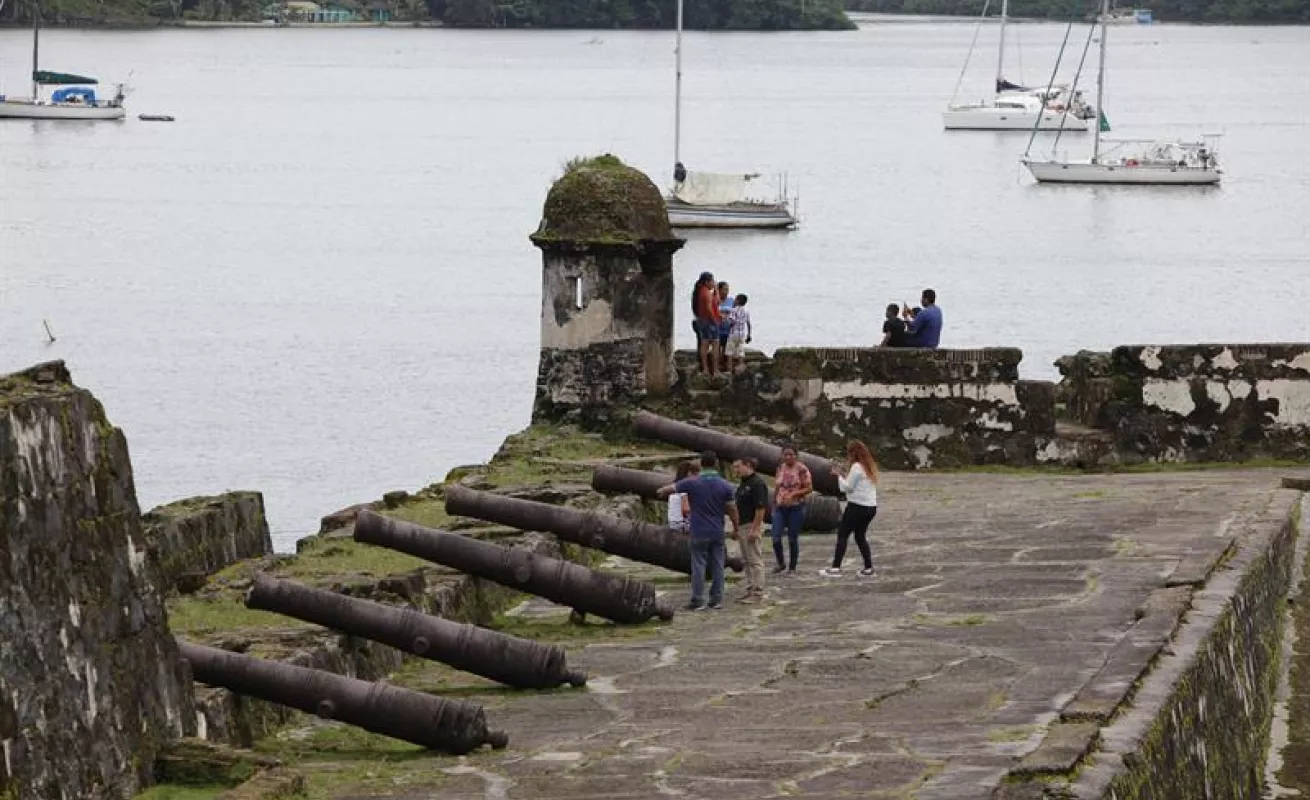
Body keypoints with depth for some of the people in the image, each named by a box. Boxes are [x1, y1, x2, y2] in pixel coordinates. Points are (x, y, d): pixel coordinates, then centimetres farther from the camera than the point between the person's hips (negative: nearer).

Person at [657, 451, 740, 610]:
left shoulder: (692, 483, -10)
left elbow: (671, 488, 3)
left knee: (698, 566, 0)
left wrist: (661, 491, 26)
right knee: (717, 566, 9)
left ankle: (698, 601, -1)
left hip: (699, 533, -2)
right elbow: (732, 509, -2)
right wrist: (736, 528, 12)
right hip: (717, 532, 3)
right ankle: (717, 599, 11)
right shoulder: (725, 486, -5)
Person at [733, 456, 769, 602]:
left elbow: (761, 508, -21)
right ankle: (750, 589, 19)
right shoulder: (743, 483, 14)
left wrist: (755, 529, -24)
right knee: (747, 560, 13)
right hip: (742, 525, 10)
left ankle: (758, 592, -4)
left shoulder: (757, 483, -16)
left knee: (755, 560, -6)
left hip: (752, 526, -10)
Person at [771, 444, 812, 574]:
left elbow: (809, 488, -7)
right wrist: (773, 505, 15)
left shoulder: (801, 469, -6)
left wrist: (793, 494, -18)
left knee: (793, 539, 1)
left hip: (796, 507, -4)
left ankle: (792, 567, 14)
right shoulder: (780, 469, 9)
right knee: (776, 538, -5)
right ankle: (781, 563, 16)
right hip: (780, 508, 4)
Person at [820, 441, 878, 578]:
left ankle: (835, 568, -9)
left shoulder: (857, 467, -12)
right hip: (870, 507, 9)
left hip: (857, 507, -9)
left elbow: (848, 487, -11)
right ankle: (868, 567, 12)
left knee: (842, 535, -4)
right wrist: (844, 475, 14)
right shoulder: (870, 467, 15)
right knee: (860, 536, 18)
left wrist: (839, 476, 2)